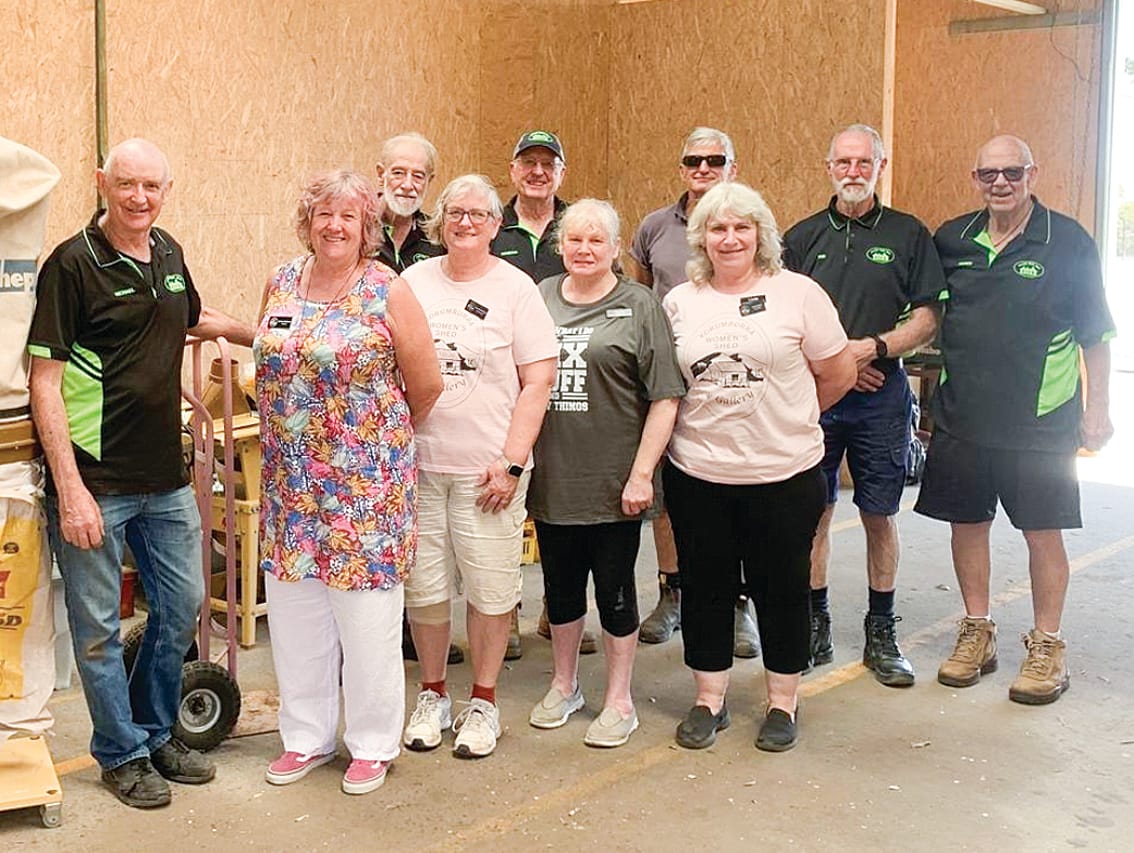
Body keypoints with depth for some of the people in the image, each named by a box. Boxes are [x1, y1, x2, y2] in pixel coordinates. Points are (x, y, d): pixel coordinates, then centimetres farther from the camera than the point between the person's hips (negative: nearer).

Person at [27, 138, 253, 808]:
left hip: (166, 479, 7)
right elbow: (44, 382, -15)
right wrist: (70, 489, -19)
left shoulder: (168, 253, 8)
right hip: (95, 482, -7)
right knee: (98, 625, 6)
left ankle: (156, 733, 34)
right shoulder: (73, 264, -12)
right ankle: (121, 752, 24)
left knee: (183, 607, 16)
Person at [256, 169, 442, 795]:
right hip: (292, 480, 5)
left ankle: (373, 743, 19)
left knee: (367, 614, 2)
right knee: (293, 610, 11)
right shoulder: (281, 284, 7)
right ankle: (306, 736, 27)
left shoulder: (387, 292, -7)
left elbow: (426, 385, -3)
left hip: (365, 481, -5)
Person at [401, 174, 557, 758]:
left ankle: (483, 703, 20)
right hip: (417, 464, 3)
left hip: (486, 469, -2)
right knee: (424, 585, 8)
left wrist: (512, 463, -10)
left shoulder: (515, 289, -1)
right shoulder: (413, 282, 7)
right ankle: (432, 695, 26)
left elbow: (537, 383, -4)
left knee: (490, 588, 4)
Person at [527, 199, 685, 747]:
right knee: (561, 585, 15)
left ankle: (619, 702, 21)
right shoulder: (539, 299, 8)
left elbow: (665, 398, -7)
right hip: (551, 478, 4)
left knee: (614, 590, 6)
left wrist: (642, 474, -13)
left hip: (613, 483, -3)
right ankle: (563, 686, 34)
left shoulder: (640, 307, -3)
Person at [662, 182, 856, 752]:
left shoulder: (798, 293, -4)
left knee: (781, 588, 9)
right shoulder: (678, 302, 5)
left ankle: (783, 703, 25)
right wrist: (707, 424, 5)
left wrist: (788, 420, 9)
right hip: (697, 475, 3)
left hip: (784, 475, -2)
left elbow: (838, 374, 2)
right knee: (705, 587, 11)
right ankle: (709, 700, 26)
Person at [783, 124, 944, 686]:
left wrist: (872, 349, -15)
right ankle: (816, 625, 17)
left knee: (880, 516, 5)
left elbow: (926, 319, 1)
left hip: (882, 395, -1)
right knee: (814, 513, 5)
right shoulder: (802, 237, 8)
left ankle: (881, 634, 16)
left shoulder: (908, 235, 4)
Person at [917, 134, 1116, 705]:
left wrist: (1097, 409, -2)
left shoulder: (1068, 242, -3)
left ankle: (1047, 646, 16)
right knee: (966, 522, 10)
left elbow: (1095, 333, 1)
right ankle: (976, 633, 25)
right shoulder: (951, 241, 5)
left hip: (1040, 422, -3)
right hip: (961, 417, 4)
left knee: (1042, 530, 2)